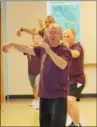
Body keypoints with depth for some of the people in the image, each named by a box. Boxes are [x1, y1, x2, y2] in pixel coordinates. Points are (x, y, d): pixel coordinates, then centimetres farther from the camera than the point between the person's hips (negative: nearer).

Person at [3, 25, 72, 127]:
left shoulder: (64, 51, -11)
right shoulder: (43, 49, 8)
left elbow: (62, 65, -29)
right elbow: (27, 49, 11)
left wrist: (48, 49, -29)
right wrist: (12, 44, -2)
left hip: (59, 95, -6)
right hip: (44, 94, 6)